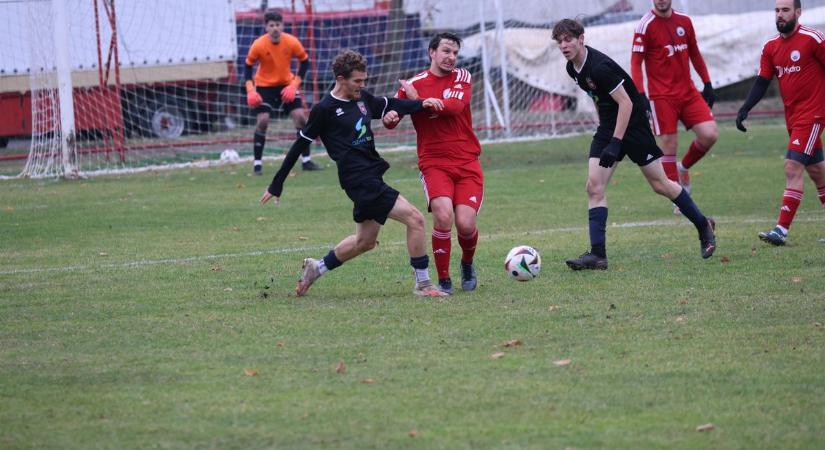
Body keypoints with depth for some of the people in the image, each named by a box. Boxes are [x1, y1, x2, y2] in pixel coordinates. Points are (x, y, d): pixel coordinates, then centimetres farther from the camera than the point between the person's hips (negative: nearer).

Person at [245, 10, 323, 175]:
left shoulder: (292, 42, -17)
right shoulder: (258, 45, -21)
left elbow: (304, 61, -3)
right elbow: (248, 66, -8)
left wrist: (294, 84, -11)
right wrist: (250, 90, -19)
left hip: (286, 84, 2)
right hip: (264, 85, -2)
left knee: (300, 116, -8)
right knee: (262, 121, -15)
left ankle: (307, 160, 3)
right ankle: (257, 164, -5)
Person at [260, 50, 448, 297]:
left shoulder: (363, 98, 9)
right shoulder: (325, 109, -10)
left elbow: (391, 105, 22)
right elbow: (299, 146, -5)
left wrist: (422, 103, 2)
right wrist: (277, 185, -1)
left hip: (371, 175, 9)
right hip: (359, 180, -9)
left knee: (365, 241, 21)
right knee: (414, 218, -14)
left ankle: (316, 268, 36)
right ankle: (423, 284, -5)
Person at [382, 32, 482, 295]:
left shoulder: (462, 77, 4)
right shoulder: (414, 84, 4)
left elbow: (454, 106, -14)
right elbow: (392, 118, 4)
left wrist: (419, 100, -12)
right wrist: (390, 117, -19)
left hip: (467, 164, 1)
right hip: (434, 163, -1)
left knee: (465, 224, -10)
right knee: (443, 215, -24)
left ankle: (467, 264, 25)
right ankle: (443, 280, -9)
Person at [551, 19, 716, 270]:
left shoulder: (599, 67, -26)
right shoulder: (572, 68, 1)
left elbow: (625, 103, -25)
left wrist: (615, 143, -26)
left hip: (633, 124, -8)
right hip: (608, 127, 8)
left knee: (660, 185, 3)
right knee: (594, 187, -6)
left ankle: (703, 226, 24)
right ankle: (597, 254, -8)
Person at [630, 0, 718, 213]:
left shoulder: (684, 21, 9)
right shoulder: (646, 26, -7)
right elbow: (636, 62, -8)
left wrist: (707, 84, 17)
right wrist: (640, 96, -17)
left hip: (688, 92, 5)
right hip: (662, 97, -5)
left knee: (710, 134, -8)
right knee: (669, 146, -5)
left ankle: (684, 168, 20)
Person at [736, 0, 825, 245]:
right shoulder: (771, 46, 8)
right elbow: (762, 81, 10)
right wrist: (745, 109, -1)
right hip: (792, 116, 7)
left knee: (793, 166, -15)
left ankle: (782, 230, -18)